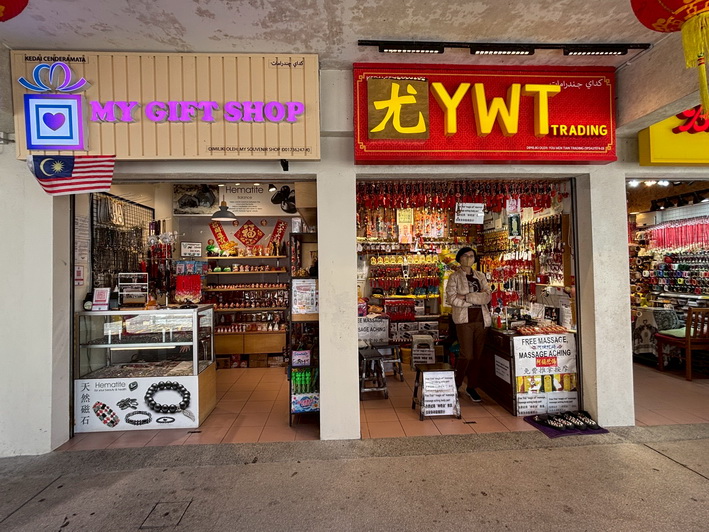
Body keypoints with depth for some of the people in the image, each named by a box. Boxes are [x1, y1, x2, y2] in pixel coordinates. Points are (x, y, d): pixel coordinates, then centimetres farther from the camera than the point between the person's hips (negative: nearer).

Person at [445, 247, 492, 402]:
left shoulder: (480, 277, 15)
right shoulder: (454, 277, 2)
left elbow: (487, 296, 1)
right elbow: (452, 299, -11)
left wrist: (467, 297, -11)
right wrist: (477, 299, -8)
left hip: (481, 319, 5)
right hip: (464, 319, -4)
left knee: (478, 355, 7)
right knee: (467, 355, -9)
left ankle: (472, 387, 21)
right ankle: (456, 384, 13)